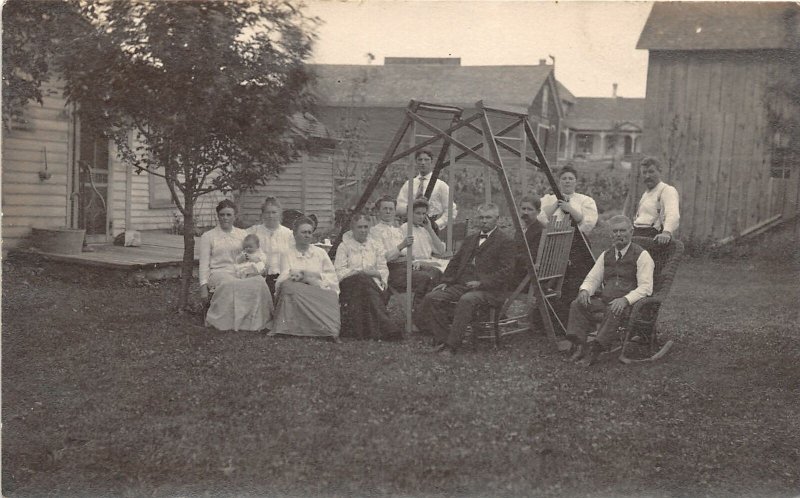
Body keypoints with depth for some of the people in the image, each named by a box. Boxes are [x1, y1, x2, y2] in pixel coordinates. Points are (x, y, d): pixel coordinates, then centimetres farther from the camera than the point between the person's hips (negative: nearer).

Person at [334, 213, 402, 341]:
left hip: (373, 284, 2)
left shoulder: (376, 245, 21)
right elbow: (339, 271, 0)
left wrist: (377, 273, -10)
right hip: (350, 284, -2)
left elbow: (384, 270, 13)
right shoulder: (344, 245, 12)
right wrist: (361, 272, -11)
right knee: (362, 279, -36)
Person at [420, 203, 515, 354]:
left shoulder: (505, 241, 2)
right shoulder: (470, 239, 25)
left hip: (488, 289, -7)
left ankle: (451, 346, -34)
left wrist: (481, 283, -19)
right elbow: (455, 261, 23)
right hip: (462, 285, 7)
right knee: (431, 298, -15)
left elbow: (504, 270, -8)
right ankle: (442, 340, -15)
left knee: (466, 300, -38)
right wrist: (446, 281, 6)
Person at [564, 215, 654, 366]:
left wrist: (625, 300, -26)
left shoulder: (641, 255, 0)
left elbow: (645, 287, -9)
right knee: (577, 305, -17)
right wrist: (585, 290, -7)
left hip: (629, 303, -6)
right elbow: (592, 278, 18)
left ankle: (596, 350, -34)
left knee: (614, 312, -38)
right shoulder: (606, 255, 18)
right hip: (604, 301, 6)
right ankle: (578, 346, -24)